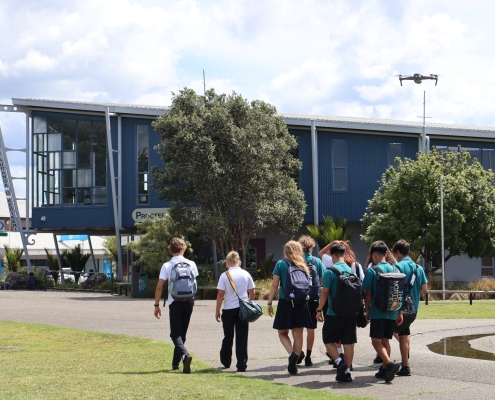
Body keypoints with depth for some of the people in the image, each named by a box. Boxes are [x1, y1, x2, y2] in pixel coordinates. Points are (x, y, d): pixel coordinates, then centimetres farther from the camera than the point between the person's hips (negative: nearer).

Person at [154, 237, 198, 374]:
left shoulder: (167, 266, -6)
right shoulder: (191, 264, 2)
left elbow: (159, 287, -8)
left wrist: (157, 305, 0)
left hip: (175, 302, -3)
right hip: (189, 301, 3)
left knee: (175, 334, -2)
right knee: (182, 332, 15)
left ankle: (185, 355, -28)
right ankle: (176, 362, 21)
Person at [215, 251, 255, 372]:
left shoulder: (224, 276, -7)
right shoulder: (246, 274, 1)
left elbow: (220, 294, -8)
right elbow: (252, 293, 4)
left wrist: (217, 311, 1)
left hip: (229, 310, -1)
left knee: (228, 337, 15)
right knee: (242, 338, 2)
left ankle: (225, 361, 29)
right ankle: (241, 364, -4)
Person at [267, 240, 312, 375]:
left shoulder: (280, 264, -3)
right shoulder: (303, 267, 6)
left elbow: (275, 284, -5)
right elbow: (308, 285, 7)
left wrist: (269, 303, -1)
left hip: (285, 303, -3)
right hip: (301, 303, 3)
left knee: (282, 333, 10)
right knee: (298, 335, 8)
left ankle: (292, 354, -16)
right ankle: (294, 364, 6)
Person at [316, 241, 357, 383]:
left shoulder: (330, 271, -10)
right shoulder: (351, 271, 6)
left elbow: (325, 292, -12)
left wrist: (319, 310, -4)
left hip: (334, 313, -5)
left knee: (329, 340, 9)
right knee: (348, 343, 8)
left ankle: (339, 362, -10)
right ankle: (346, 371, 9)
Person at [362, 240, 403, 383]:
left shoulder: (372, 270, -8)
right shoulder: (393, 269, 7)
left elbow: (368, 293, -7)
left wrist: (367, 310, 6)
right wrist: (400, 312, 14)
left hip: (378, 312, -5)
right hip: (392, 312, 5)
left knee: (376, 341, -5)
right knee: (385, 341, 16)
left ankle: (390, 364, -26)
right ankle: (384, 369, 18)